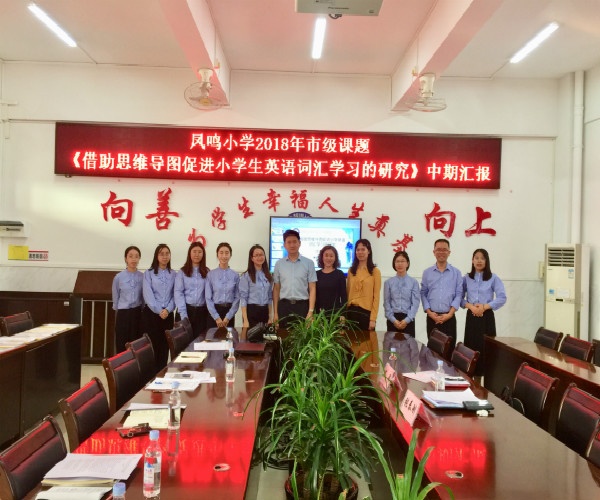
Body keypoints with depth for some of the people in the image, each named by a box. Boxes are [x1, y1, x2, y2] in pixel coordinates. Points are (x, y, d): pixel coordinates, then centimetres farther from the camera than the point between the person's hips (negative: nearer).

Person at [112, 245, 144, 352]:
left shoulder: (143, 277, -1)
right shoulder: (119, 277, -3)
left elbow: (144, 297, 8)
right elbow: (115, 298, 8)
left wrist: (140, 310, 8)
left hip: (137, 314, 1)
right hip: (123, 314, -1)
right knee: (122, 346, 2)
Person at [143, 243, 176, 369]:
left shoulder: (173, 274, 9)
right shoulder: (149, 273, 1)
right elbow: (148, 294, -8)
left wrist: (168, 309, -11)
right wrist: (159, 311, -15)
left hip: (168, 314, 3)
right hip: (152, 313, -2)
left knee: (164, 345, 5)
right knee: (152, 344, -1)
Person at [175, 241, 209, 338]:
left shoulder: (207, 272, 9)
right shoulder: (182, 272, 4)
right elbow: (178, 293, -3)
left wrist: (208, 311, -5)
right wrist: (183, 314, -12)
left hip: (202, 311, 1)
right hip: (186, 309, -1)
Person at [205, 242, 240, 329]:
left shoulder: (235, 275, 3)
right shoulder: (211, 274, -1)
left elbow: (237, 298, 0)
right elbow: (208, 298, -3)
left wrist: (227, 317, -8)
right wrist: (217, 317, -9)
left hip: (229, 312, 1)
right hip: (213, 312, -1)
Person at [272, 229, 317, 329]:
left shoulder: (309, 263, 2)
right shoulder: (279, 264, 8)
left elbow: (312, 289, 0)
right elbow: (276, 289, 10)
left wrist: (310, 311, -9)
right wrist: (275, 312, 5)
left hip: (302, 305, -2)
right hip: (284, 306, 2)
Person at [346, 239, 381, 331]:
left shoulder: (375, 271, -1)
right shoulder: (351, 271, 11)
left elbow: (376, 296, -4)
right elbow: (347, 293, 14)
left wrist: (373, 318, -10)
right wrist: (344, 314, 6)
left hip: (366, 312, -3)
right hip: (351, 311, 3)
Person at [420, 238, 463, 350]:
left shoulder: (456, 273, 5)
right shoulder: (427, 272, 7)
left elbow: (459, 294, 0)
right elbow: (423, 294, 5)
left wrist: (449, 314, -10)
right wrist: (430, 313, -7)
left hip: (449, 318, -1)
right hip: (432, 317, 1)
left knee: (449, 348, -1)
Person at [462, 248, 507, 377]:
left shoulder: (493, 278, 1)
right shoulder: (466, 278, 7)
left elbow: (502, 298, -7)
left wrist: (485, 307, -16)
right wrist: (470, 306, -15)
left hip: (487, 317, -2)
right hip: (471, 316, 2)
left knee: (486, 348, -5)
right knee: (470, 348, 0)